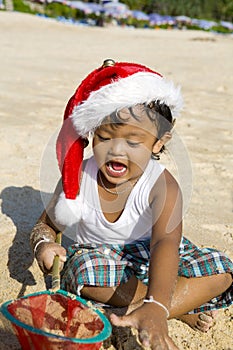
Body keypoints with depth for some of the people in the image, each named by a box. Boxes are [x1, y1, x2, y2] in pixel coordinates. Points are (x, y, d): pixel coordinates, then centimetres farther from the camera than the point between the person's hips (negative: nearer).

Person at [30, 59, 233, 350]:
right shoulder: (78, 177, -18)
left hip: (150, 253, 0)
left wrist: (155, 309, -61)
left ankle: (141, 310, -29)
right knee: (87, 278, -36)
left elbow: (166, 242, -44)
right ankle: (182, 310, -20)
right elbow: (46, 224, -3)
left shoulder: (162, 185, -27)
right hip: (98, 253, 1)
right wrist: (43, 244, -30)